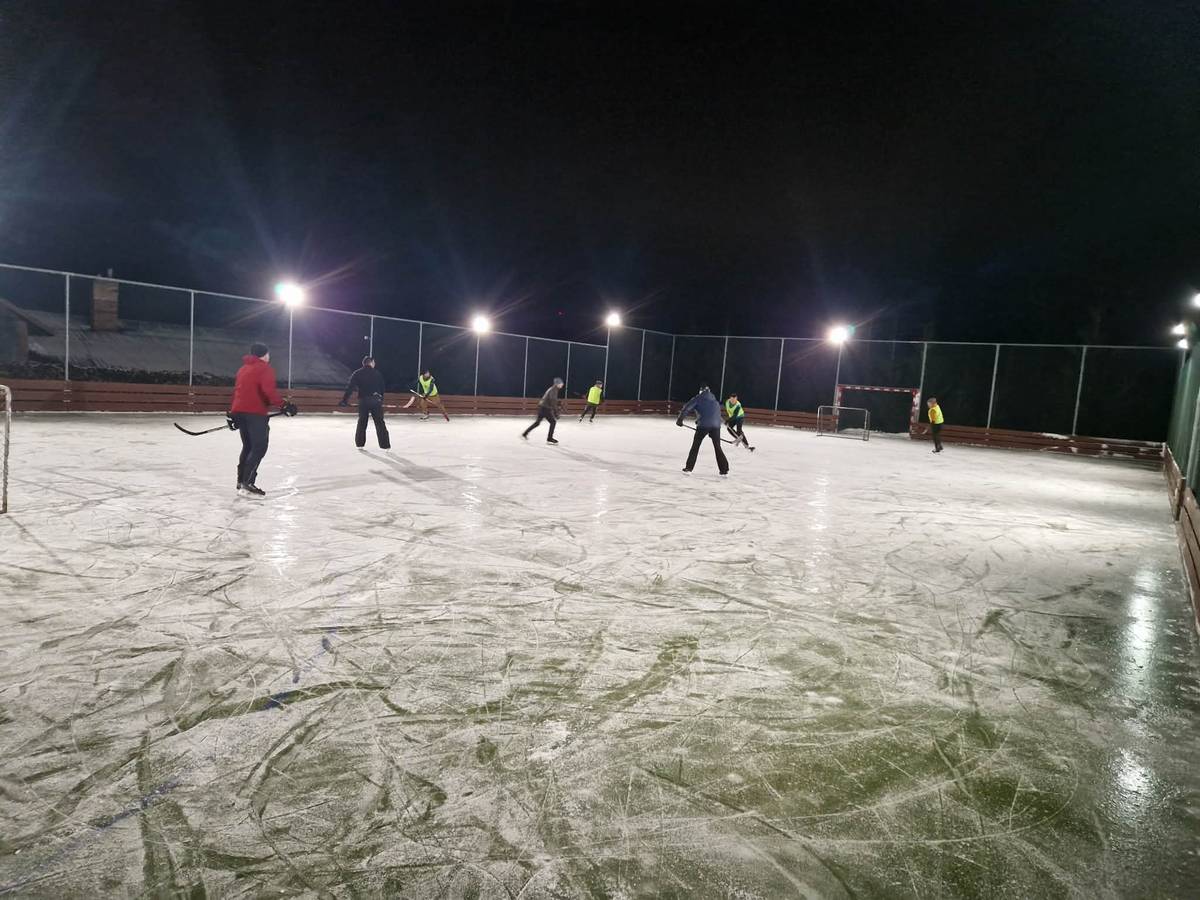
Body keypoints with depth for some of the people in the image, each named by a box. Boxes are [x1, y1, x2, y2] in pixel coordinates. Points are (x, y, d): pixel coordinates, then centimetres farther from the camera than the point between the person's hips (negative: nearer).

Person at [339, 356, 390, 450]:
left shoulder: (357, 374, 5)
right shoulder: (377, 373, 6)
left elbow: (350, 387, -3)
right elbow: (382, 388, 8)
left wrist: (345, 399, -5)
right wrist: (381, 400, 17)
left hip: (363, 400, 1)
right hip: (376, 400, -1)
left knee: (362, 422, 15)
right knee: (380, 423, 1)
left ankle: (360, 444, 15)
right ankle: (385, 445, -2)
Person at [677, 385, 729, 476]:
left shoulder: (698, 398, 11)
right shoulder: (715, 401, 27)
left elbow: (687, 408, 1)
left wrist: (680, 419, 3)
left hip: (703, 424, -4)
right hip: (716, 425, 4)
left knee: (695, 445, 9)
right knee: (717, 447, 14)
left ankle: (689, 468, 6)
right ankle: (724, 470, 10)